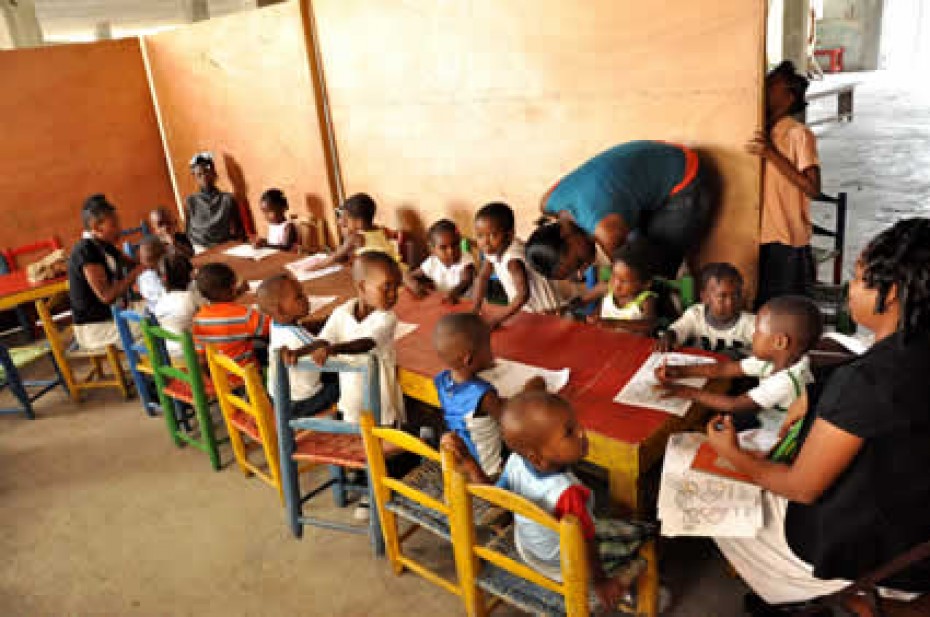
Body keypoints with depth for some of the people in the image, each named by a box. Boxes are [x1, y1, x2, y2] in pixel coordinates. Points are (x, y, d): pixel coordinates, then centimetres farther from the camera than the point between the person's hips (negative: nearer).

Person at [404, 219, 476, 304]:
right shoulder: (431, 263, -3)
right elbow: (407, 276, 6)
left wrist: (453, 293, -52)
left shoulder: (466, 261, -13)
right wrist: (415, 285, -17)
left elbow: (466, 282, -31)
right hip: (440, 304, 4)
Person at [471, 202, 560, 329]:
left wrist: (498, 320, -41)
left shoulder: (513, 258, -32)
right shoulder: (492, 250, -7)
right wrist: (476, 308, -3)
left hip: (543, 311, -7)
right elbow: (483, 278, 6)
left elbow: (523, 294, -40)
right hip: (524, 309, 7)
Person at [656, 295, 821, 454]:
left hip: (775, 446, -8)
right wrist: (679, 371, -9)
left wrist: (688, 392, -25)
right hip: (764, 429, 8)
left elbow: (735, 405, -30)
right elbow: (725, 368, -1)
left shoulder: (786, 381, -31)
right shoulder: (772, 359, -5)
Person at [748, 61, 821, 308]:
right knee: (758, 310, 12)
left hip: (787, 244, -6)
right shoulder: (760, 134, 11)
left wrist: (771, 154, -21)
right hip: (759, 241, 6)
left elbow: (813, 189, -17)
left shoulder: (799, 134, -8)